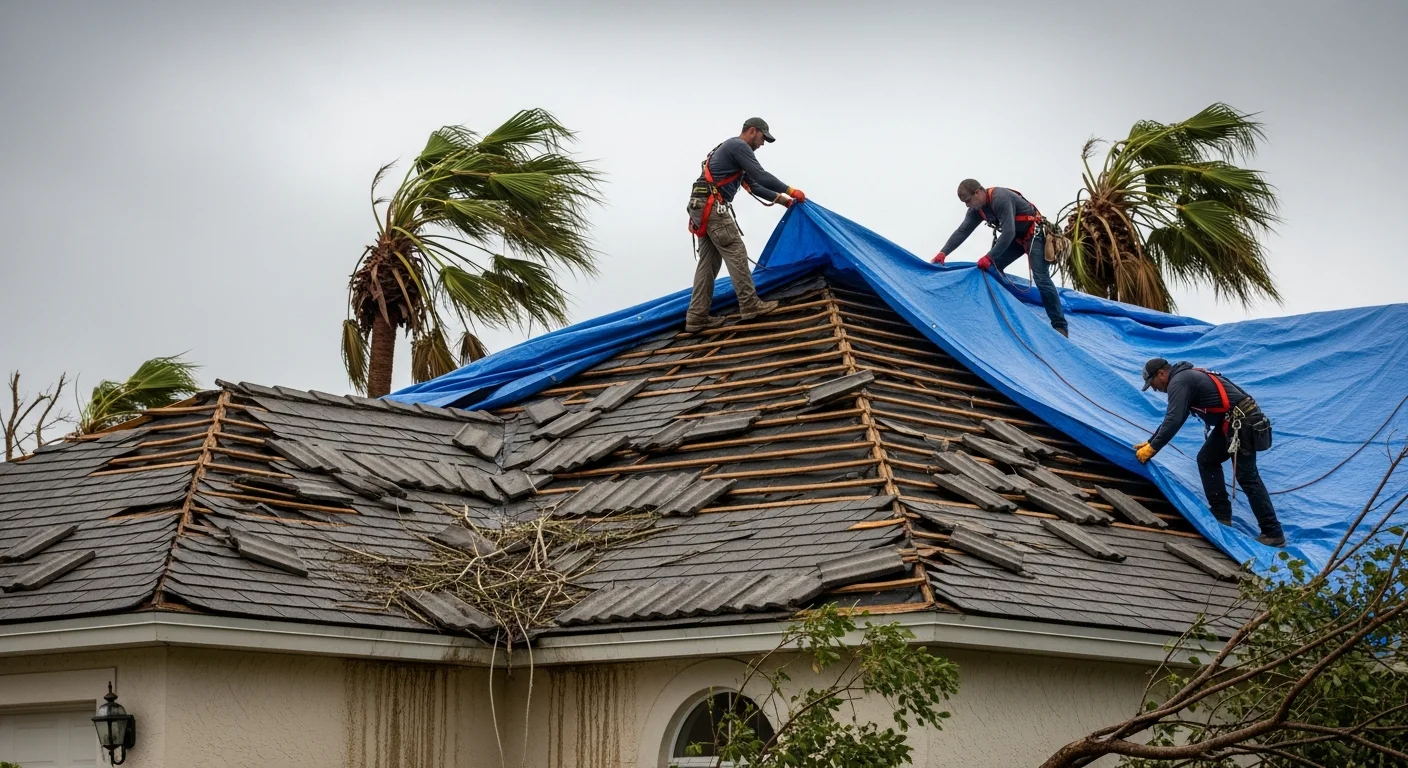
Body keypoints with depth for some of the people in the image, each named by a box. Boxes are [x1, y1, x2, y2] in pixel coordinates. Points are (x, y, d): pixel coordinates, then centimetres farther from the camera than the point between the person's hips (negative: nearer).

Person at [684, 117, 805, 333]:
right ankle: (750, 305, 0)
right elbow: (761, 176, -12)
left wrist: (780, 198, 25)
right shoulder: (739, 146, -5)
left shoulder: (733, 149, 27)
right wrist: (790, 191, -4)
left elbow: (753, 185, 29)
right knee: (735, 254, -4)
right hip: (712, 207, -10)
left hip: (702, 207, 10)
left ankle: (697, 317, 4)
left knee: (709, 261, 7)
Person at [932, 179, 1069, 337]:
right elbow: (962, 231, -4)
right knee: (992, 268, 3)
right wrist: (943, 253, -14)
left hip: (1034, 234, -9)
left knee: (1041, 278, -16)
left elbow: (1008, 233, -35)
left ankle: (1060, 326, -15)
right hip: (1016, 236, 9)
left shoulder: (1001, 199, -32)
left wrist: (990, 257, -33)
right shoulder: (977, 209, -4)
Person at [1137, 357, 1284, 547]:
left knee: (1247, 477, -9)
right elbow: (1173, 418, 30)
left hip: (1241, 422, -10)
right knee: (1206, 460, 16)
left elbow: (1173, 421, -18)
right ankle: (1221, 515, 15)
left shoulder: (1179, 382, -10)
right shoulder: (1185, 377, 22)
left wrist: (1152, 448, -11)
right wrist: (1150, 442, 30)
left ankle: (1273, 533, -8)